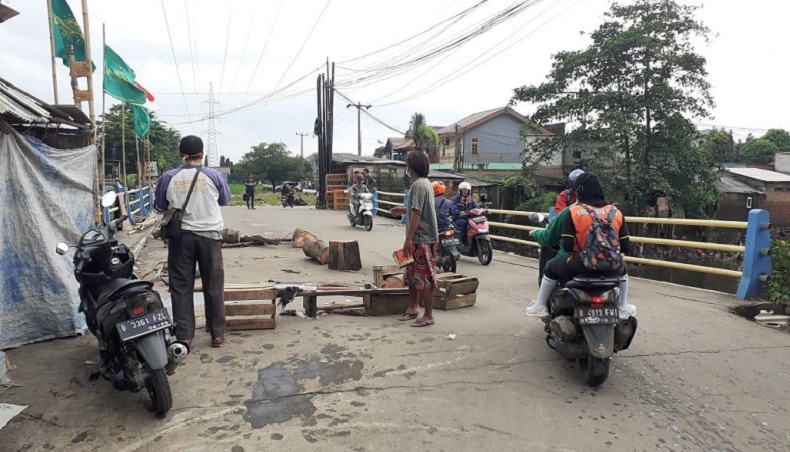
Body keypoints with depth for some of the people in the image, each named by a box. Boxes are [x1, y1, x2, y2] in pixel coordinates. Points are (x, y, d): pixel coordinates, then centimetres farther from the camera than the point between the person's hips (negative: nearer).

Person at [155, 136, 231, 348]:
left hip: (180, 236, 0)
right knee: (213, 287, 8)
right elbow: (225, 200, 12)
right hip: (209, 235, 0)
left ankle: (184, 337, 9)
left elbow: (161, 206, 10)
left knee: (181, 288, 8)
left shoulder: (169, 177, -2)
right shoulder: (213, 176, -3)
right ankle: (217, 334, 15)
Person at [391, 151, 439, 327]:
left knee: (424, 277, -3)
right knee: (412, 274, 18)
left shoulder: (418, 185, -18)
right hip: (421, 238, 10)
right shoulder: (425, 183, 14)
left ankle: (428, 315, 5)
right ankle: (413, 307, 30)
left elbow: (417, 214, -23)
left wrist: (408, 238, -21)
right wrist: (405, 210, 22)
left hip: (422, 239, -10)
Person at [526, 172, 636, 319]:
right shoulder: (616, 212, 3)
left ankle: (540, 306, 31)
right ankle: (623, 308, 46)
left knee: (551, 267, 26)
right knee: (622, 268, 40)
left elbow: (567, 246, -12)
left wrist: (564, 245, 12)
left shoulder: (573, 212, -6)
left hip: (581, 265, -3)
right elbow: (626, 247, 2)